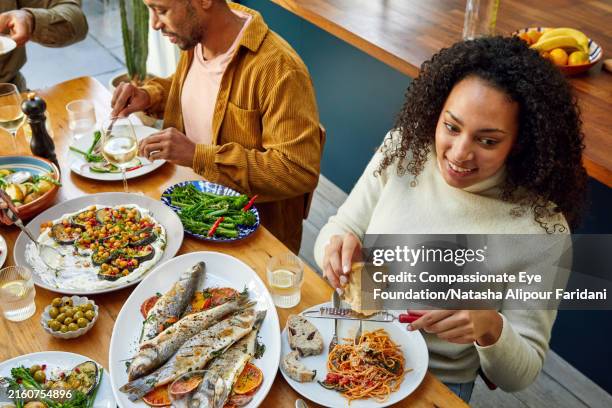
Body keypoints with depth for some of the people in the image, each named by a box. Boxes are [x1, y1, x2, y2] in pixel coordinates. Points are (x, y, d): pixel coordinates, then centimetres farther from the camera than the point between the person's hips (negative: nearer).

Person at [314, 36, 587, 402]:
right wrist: (338, 246, -23)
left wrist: (490, 328, -31)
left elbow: (521, 374, -10)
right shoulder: (403, 149, -9)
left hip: (436, 384, -1)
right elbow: (338, 230, 1)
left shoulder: (541, 227, -17)